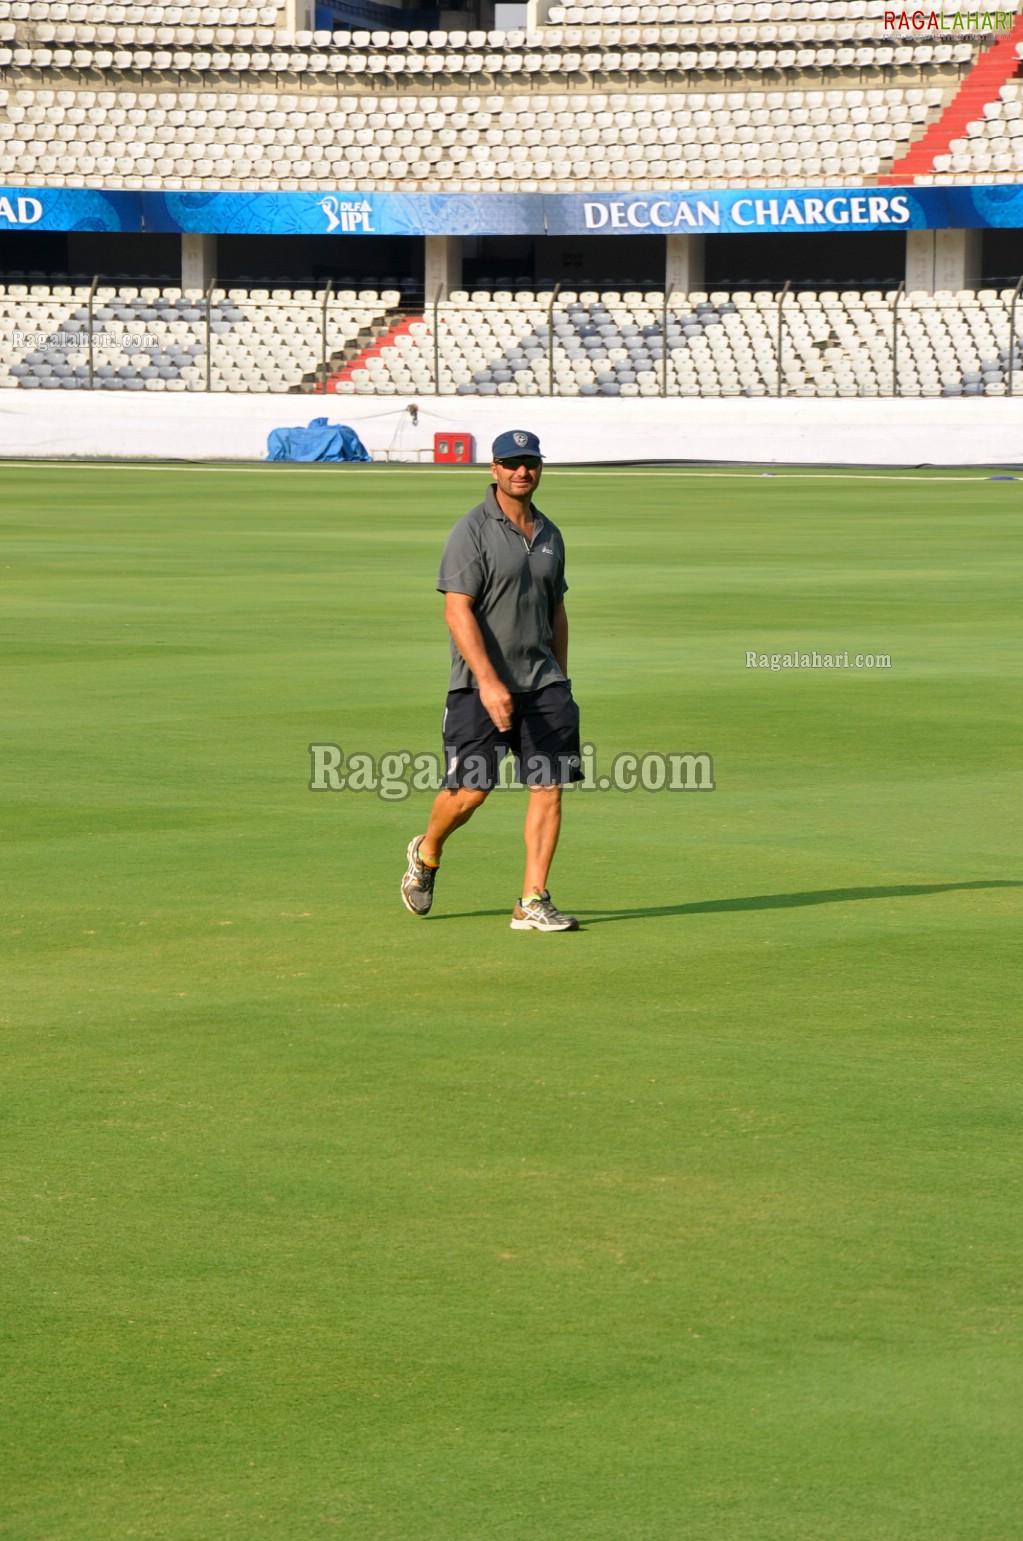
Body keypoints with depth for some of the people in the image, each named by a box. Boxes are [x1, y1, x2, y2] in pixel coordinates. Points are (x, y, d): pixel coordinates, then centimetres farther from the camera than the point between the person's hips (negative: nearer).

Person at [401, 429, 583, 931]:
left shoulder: (549, 535, 14)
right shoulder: (472, 530, -7)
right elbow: (457, 610, -14)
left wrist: (559, 681, 18)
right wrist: (489, 681, -22)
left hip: (541, 683, 6)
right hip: (480, 684, -5)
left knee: (549, 785, -4)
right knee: (470, 789, -4)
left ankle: (533, 903, -2)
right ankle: (426, 853, 27)